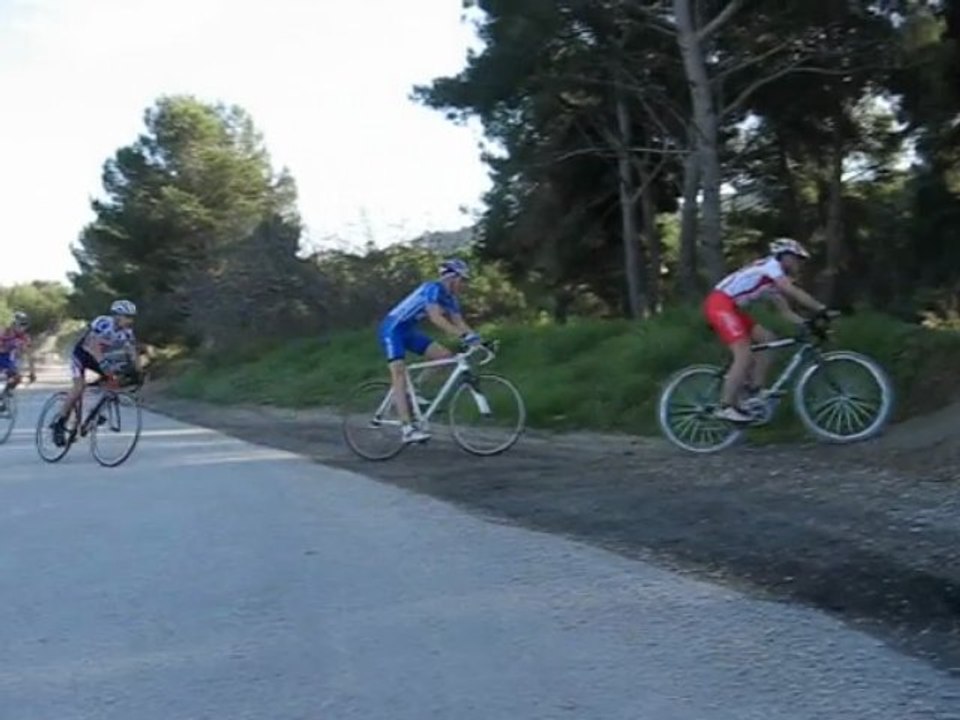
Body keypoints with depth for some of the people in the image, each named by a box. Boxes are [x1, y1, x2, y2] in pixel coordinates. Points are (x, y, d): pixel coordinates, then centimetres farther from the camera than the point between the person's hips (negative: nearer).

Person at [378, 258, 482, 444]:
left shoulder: (449, 298, 6)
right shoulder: (433, 288, -21)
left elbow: (459, 323, 2)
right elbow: (435, 318, -34)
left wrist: (477, 339, -13)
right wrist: (464, 335, -41)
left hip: (409, 330, 9)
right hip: (393, 328, -9)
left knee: (445, 356, -5)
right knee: (399, 375, -19)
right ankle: (408, 429, -28)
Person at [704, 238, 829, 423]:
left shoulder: (774, 282, 21)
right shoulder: (771, 265, -7)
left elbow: (786, 312, 18)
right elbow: (793, 292, -19)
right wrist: (821, 309, -19)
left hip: (730, 308, 10)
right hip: (720, 304, -10)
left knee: (768, 339, 7)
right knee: (745, 355, -18)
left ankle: (755, 388, 8)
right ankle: (726, 407, -16)